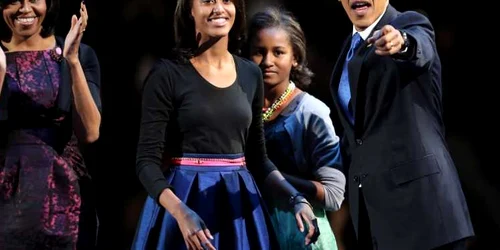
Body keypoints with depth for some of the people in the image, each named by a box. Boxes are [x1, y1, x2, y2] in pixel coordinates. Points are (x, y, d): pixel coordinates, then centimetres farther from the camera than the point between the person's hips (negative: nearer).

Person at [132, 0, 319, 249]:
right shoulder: (167, 74, -7)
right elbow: (147, 161, -10)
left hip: (239, 202, 4)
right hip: (183, 200, -4)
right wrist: (180, 213, -25)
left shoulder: (250, 74, 8)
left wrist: (296, 197, -1)